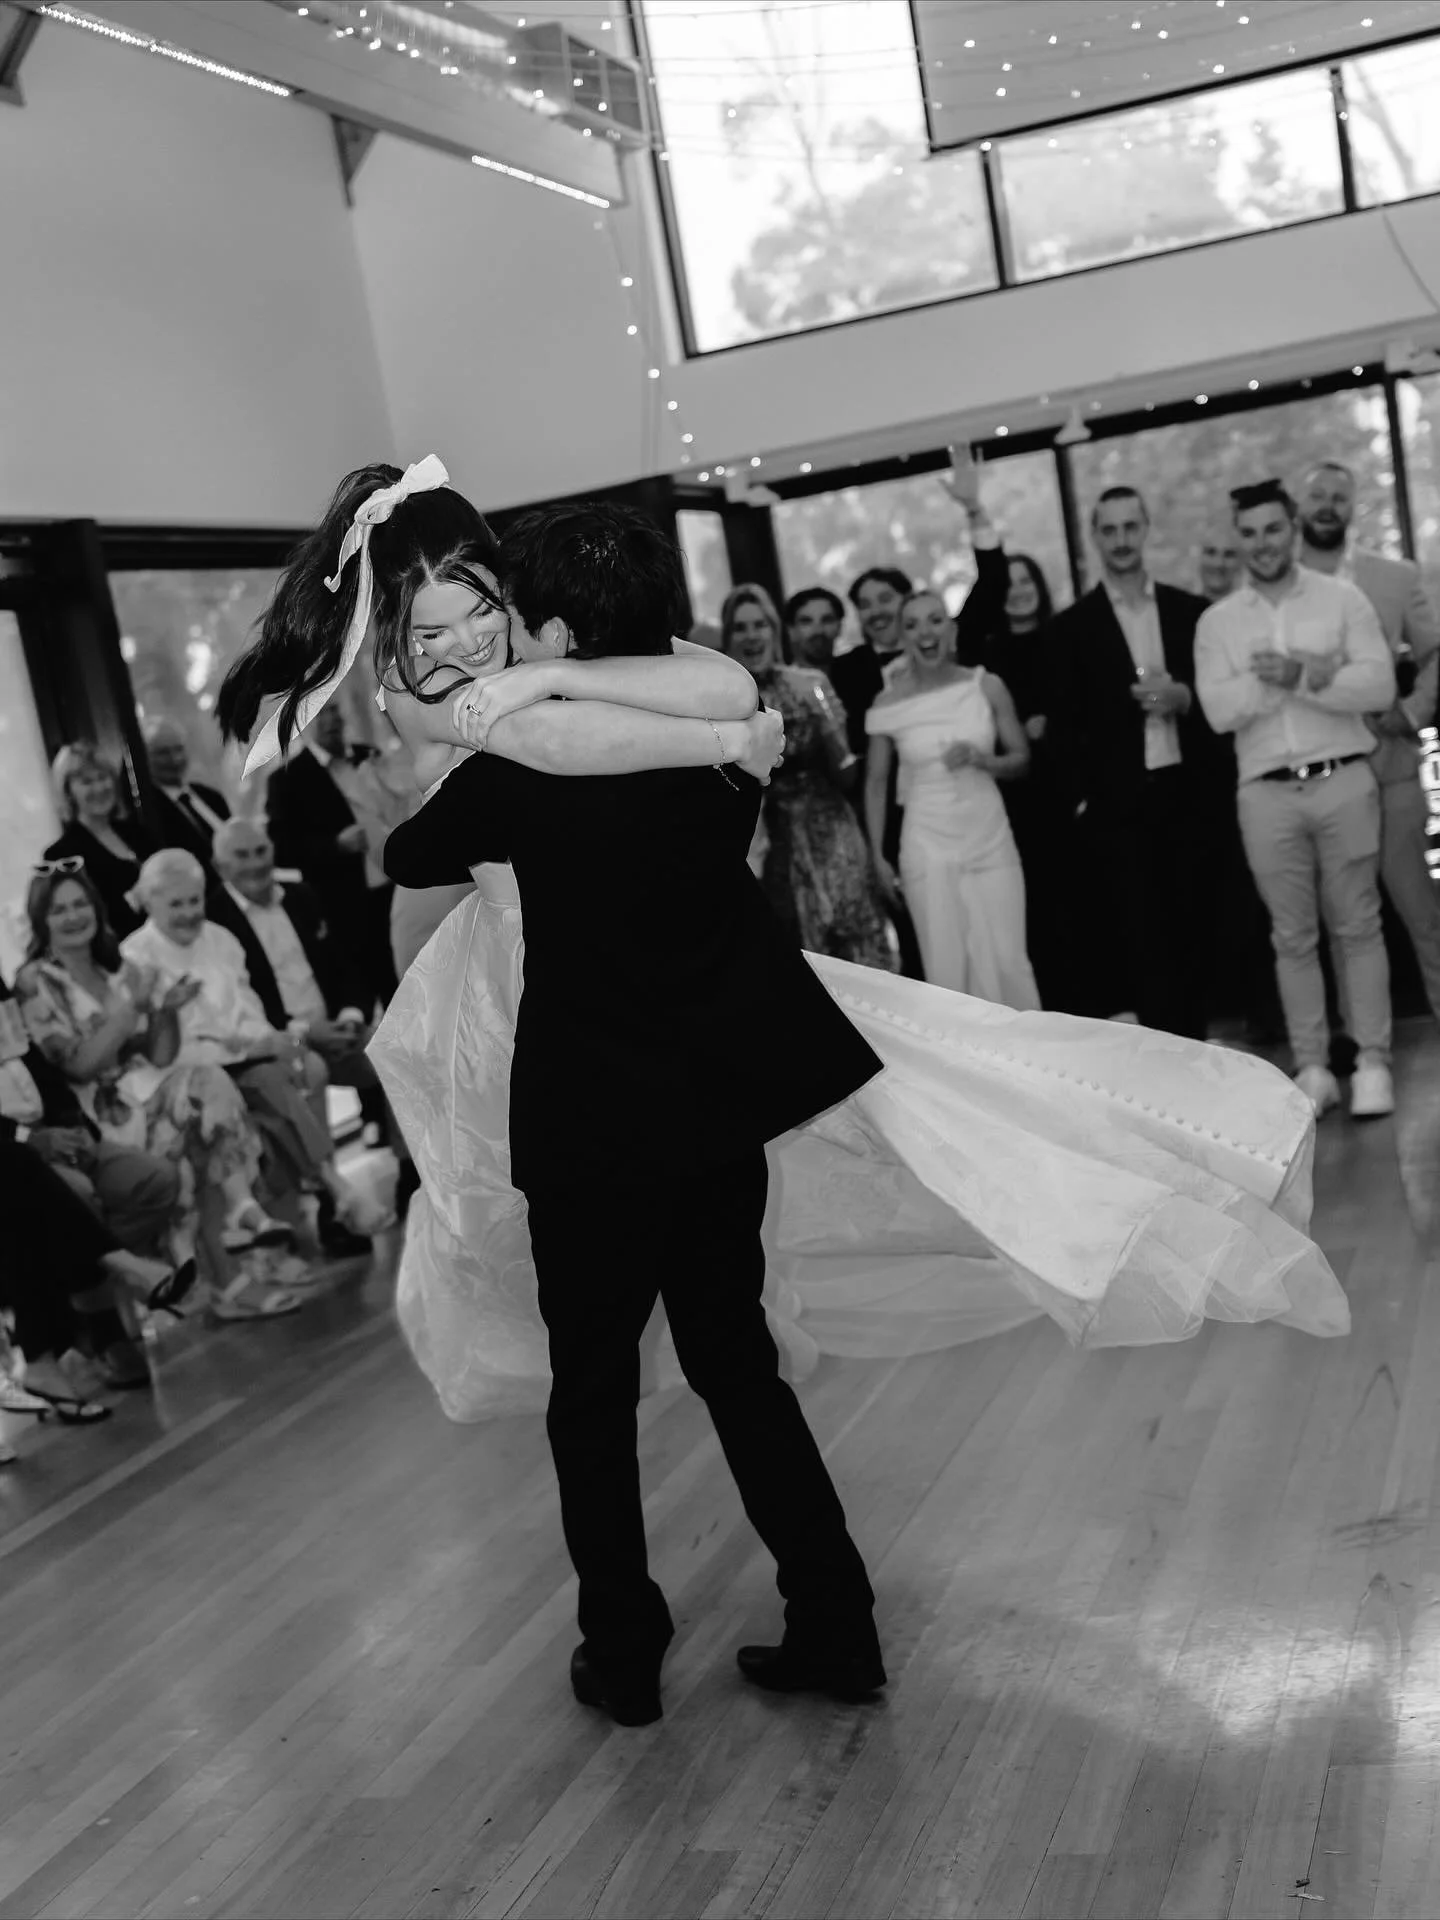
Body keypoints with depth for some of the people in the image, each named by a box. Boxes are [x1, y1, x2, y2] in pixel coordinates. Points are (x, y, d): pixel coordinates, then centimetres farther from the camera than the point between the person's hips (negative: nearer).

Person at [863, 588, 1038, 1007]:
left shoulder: (987, 686, -1)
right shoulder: (889, 703, -3)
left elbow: (1022, 759, 6)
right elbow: (876, 783, 6)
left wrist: (981, 758, -14)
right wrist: (878, 856, 4)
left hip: (990, 839, 1)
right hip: (928, 847, -1)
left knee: (1007, 961, 1)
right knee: (947, 968, 1)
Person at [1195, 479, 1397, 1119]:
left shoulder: (1342, 598, 3)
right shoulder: (1216, 621, 6)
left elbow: (1379, 686, -7)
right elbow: (1219, 710, -6)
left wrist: (1296, 677, -17)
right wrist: (1312, 675, -11)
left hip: (1344, 780, -1)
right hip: (1267, 793, 1)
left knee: (1357, 926, 3)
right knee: (1293, 936, 6)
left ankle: (1373, 1062, 8)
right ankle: (1312, 1068, 12)